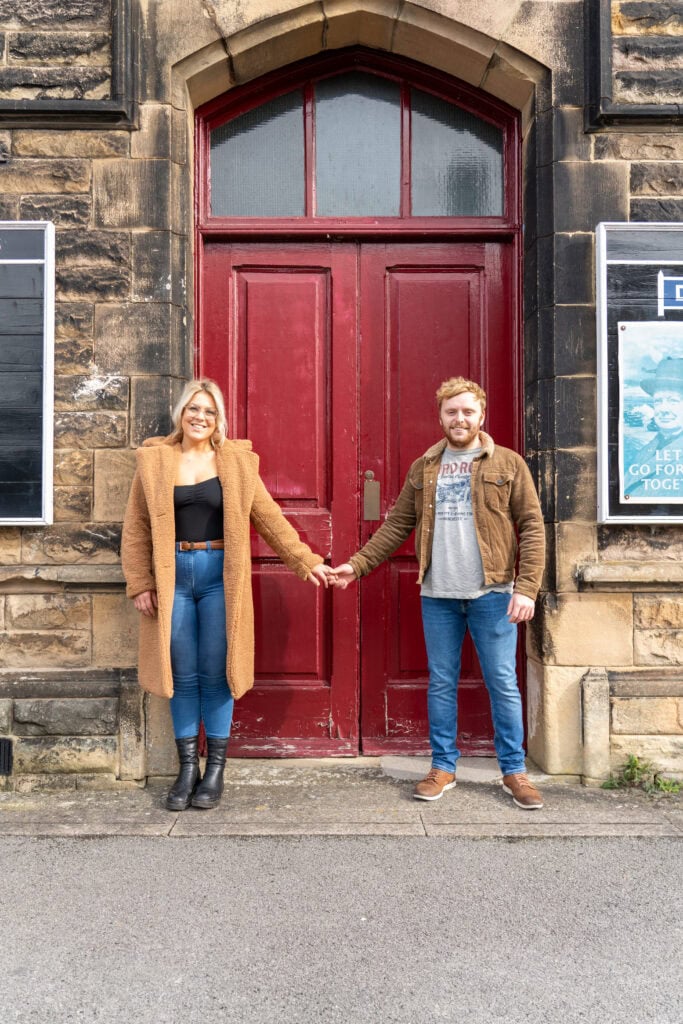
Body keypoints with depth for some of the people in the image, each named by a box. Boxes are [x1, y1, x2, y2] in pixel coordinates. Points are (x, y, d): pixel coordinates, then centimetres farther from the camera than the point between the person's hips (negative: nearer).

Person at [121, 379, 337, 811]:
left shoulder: (237, 460, 4)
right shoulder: (154, 460, 5)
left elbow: (269, 517, 4)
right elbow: (137, 528, 4)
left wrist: (306, 560, -1)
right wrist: (140, 583, -2)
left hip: (218, 575, -1)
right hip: (173, 576, 1)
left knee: (215, 673, 3)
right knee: (183, 675, 7)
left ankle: (216, 770, 16)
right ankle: (188, 767, 20)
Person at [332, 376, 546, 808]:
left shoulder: (508, 464, 1)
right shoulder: (422, 469, 11)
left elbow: (532, 526, -4)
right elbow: (397, 525, 11)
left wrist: (527, 588, -13)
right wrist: (359, 564, 3)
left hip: (492, 594, -2)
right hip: (438, 595, 3)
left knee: (503, 684, 5)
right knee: (441, 683, 11)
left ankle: (515, 772, 20)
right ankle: (443, 767, 24)